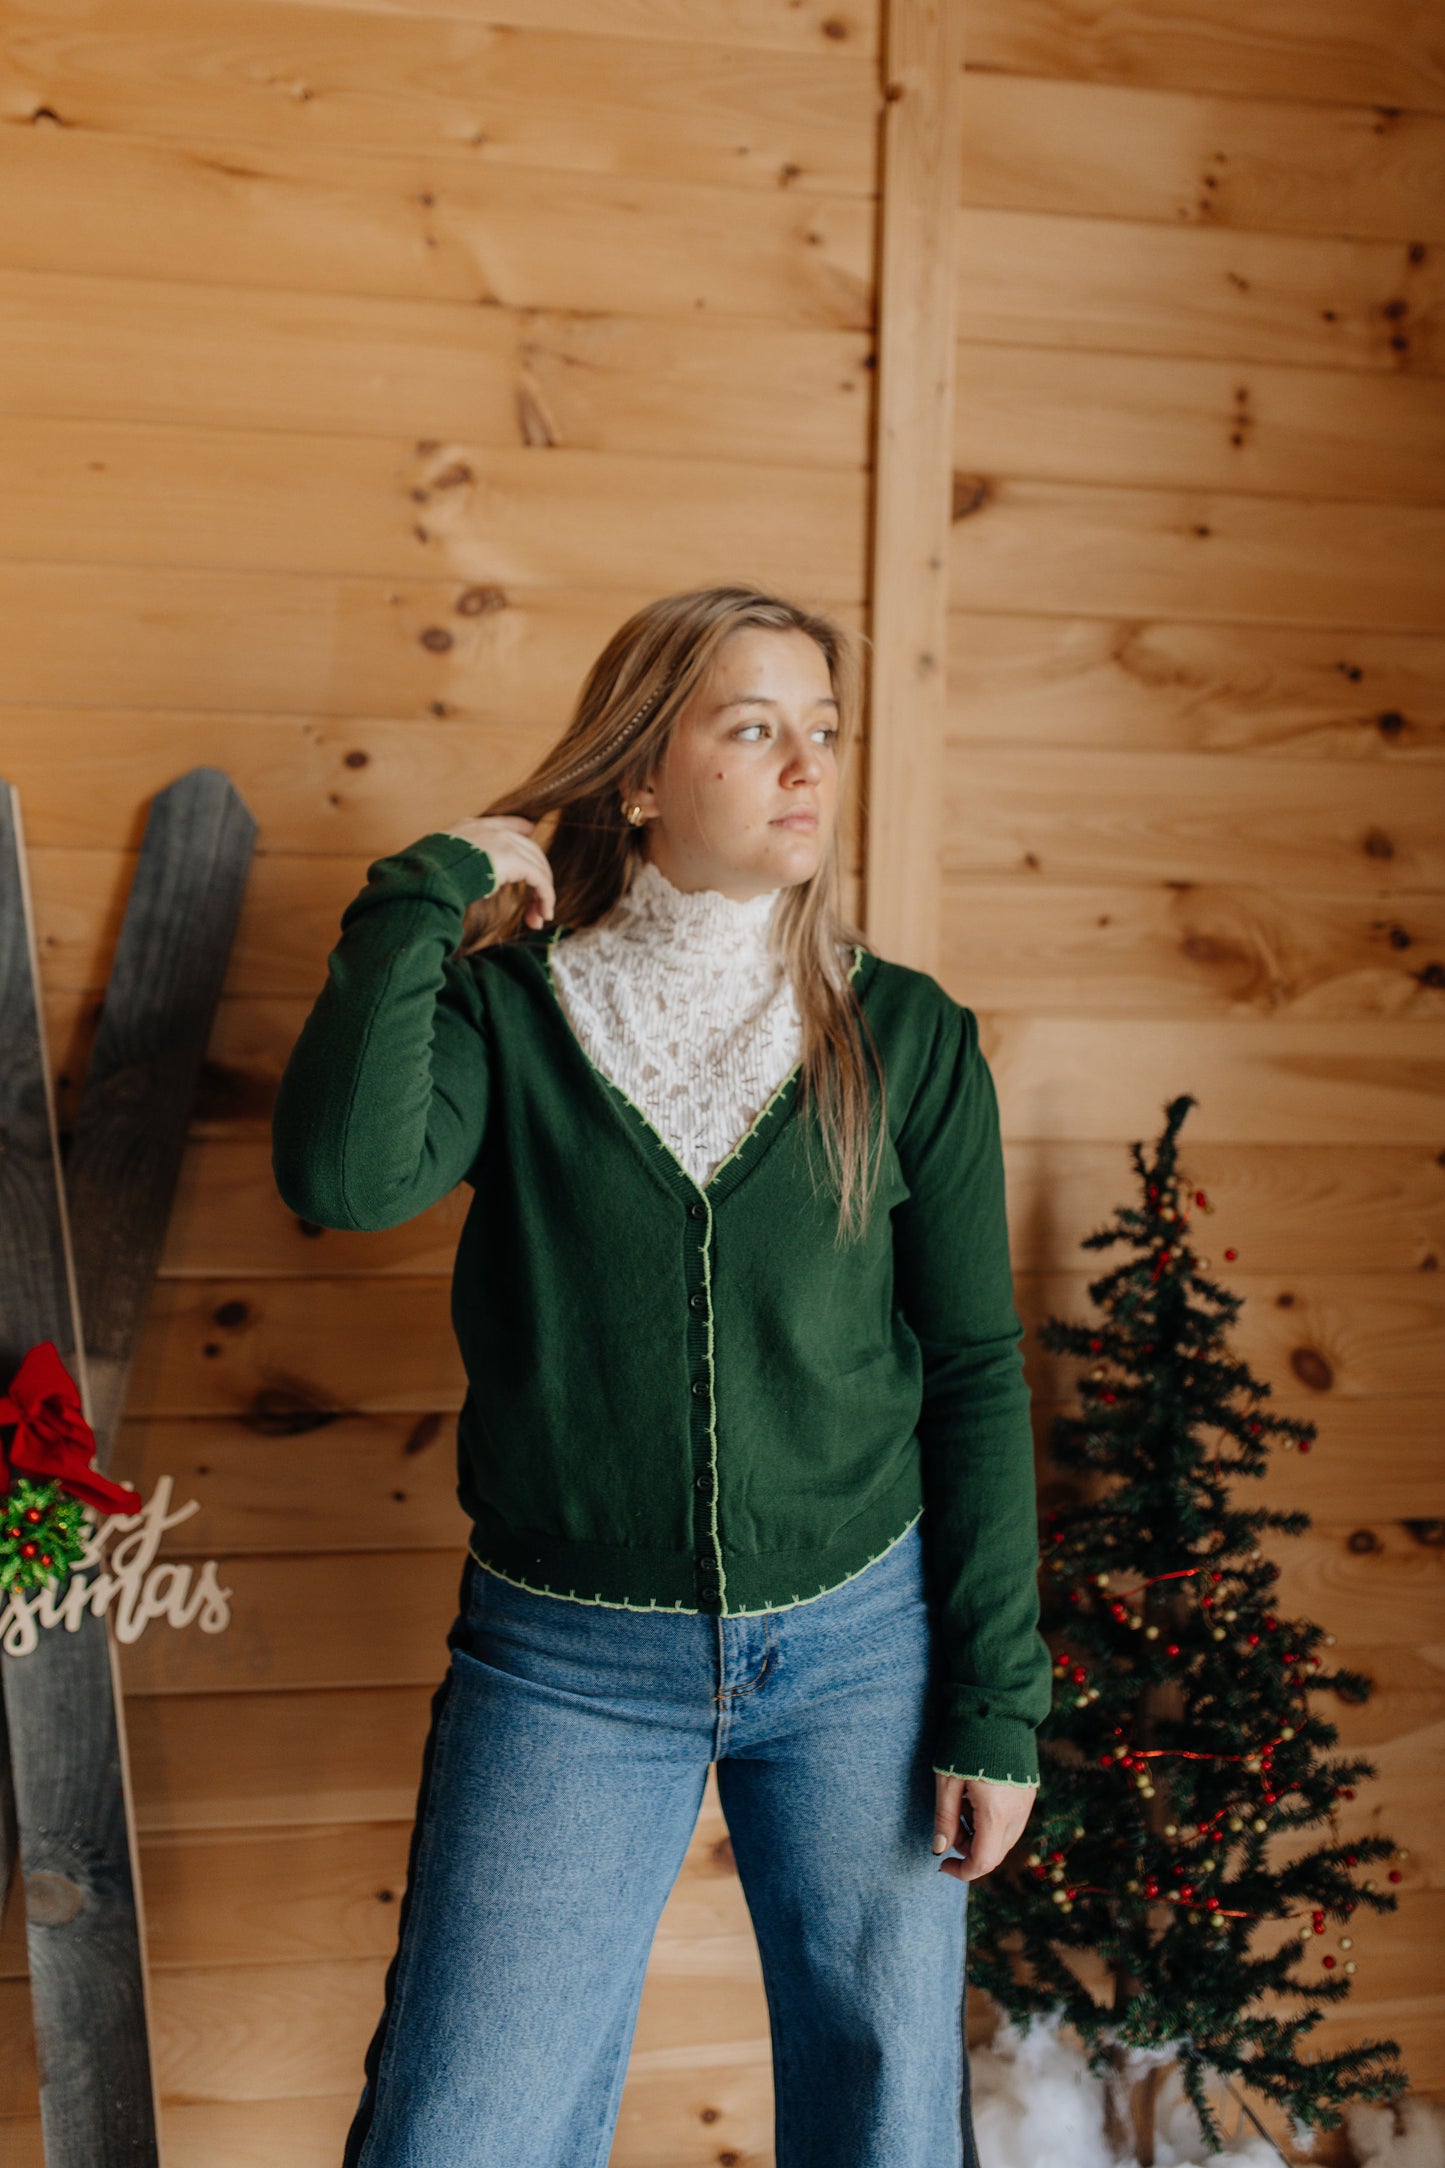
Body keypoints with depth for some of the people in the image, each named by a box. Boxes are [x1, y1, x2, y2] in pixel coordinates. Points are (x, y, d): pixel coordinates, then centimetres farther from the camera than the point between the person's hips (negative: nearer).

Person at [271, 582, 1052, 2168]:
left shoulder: (907, 1037, -4)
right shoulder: (507, 1012, -6)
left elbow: (976, 1372, -1)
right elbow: (344, 1177, -26)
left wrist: (996, 1702, -2)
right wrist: (427, 892, -17)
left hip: (859, 1638, 1)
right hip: (566, 1661, -1)